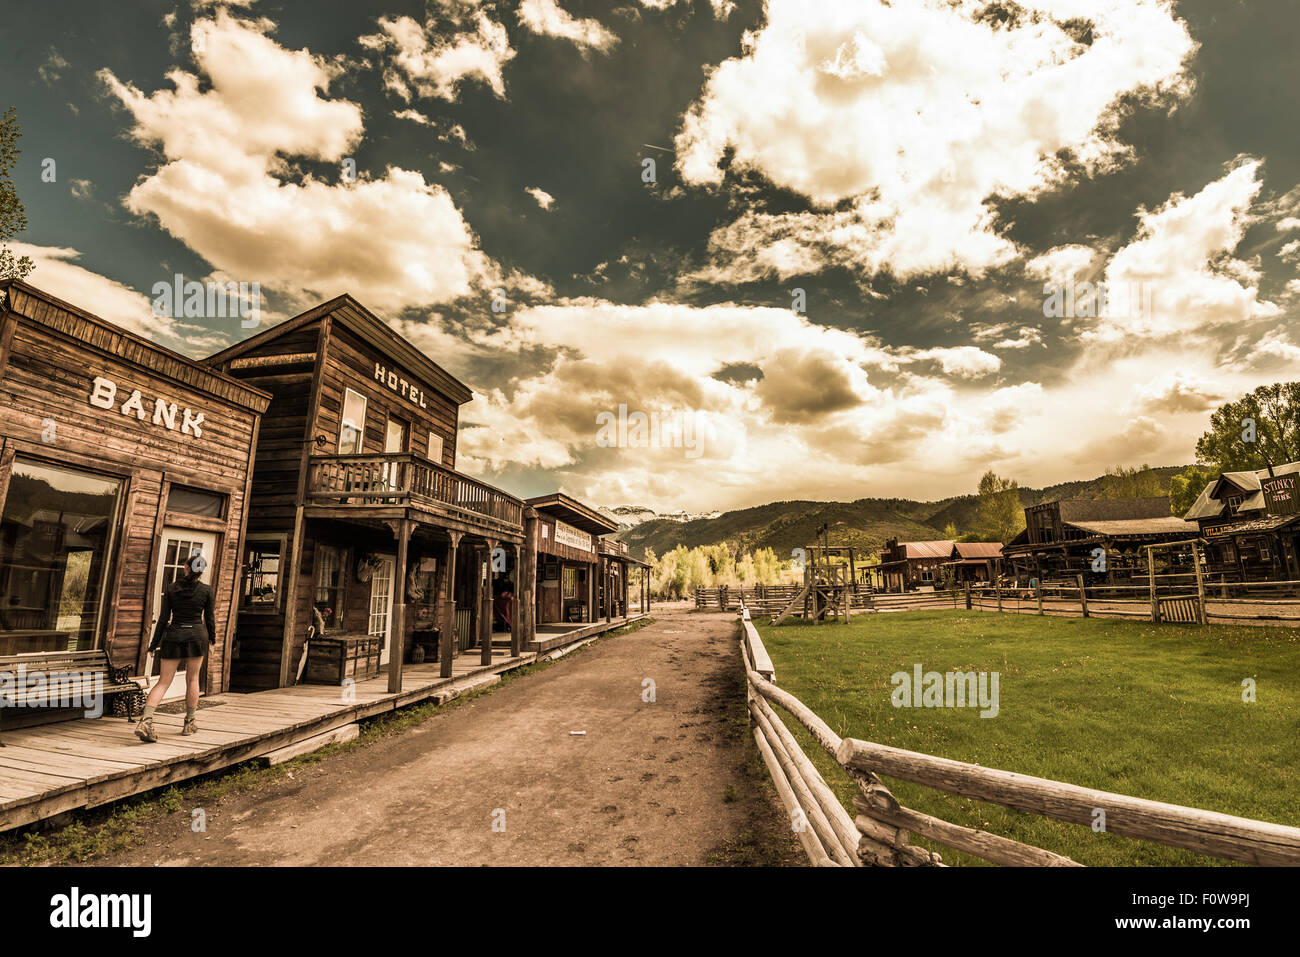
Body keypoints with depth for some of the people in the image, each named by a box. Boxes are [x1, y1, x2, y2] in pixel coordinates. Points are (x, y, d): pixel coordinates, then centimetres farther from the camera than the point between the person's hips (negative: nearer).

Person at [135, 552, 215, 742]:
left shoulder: (170, 589, 0)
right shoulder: (206, 591, -3)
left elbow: (163, 619, -1)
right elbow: (209, 618, 3)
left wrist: (154, 644, 7)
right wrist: (213, 638, 18)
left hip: (173, 637, 1)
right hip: (196, 636, -1)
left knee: (163, 682, 5)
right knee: (192, 679, 13)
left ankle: (145, 721, -14)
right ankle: (189, 723, 21)